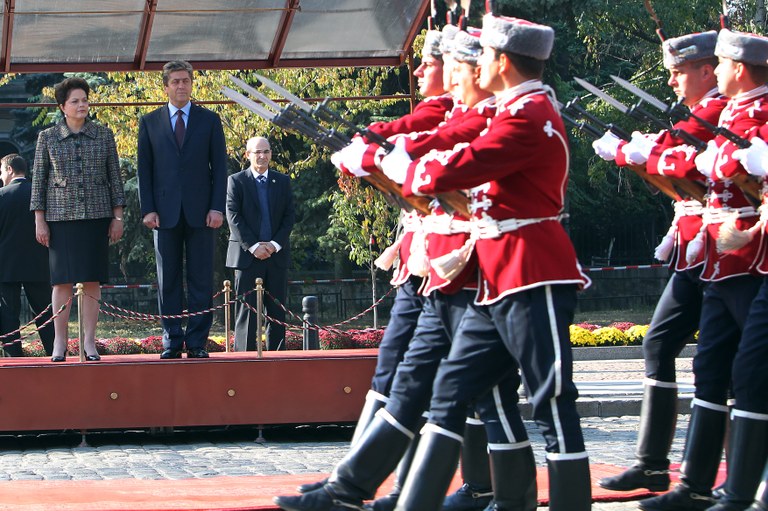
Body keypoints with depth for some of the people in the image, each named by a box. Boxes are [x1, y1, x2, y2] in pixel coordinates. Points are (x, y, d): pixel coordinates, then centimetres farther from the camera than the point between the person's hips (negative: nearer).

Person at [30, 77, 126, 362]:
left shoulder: (103, 135, 7)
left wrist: (118, 216, 3)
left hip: (96, 216, 1)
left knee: (92, 280, -1)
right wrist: (39, 221, 1)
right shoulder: (47, 138, 5)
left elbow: (115, 176, 8)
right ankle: (60, 342, 3)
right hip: (61, 217, -1)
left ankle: (89, 342, 4)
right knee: (62, 280, -3)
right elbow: (38, 180, 6)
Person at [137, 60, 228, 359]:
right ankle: (172, 342, 7)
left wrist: (217, 207, -4)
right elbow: (144, 169, 8)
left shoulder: (209, 120, 9)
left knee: (201, 279, -1)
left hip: (200, 211, 0)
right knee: (168, 281, 2)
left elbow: (219, 166, 6)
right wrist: (147, 209, -3)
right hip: (165, 212, 1)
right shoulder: (150, 122, 10)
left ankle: (197, 343, 3)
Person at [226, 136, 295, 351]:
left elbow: (289, 216, 8)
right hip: (247, 254, -3)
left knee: (277, 311, 4)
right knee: (246, 309, -4)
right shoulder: (236, 181, 3)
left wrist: (276, 244, -7)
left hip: (277, 254, 3)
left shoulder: (283, 181, 13)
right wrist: (253, 246, -13)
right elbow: (233, 217, -4)